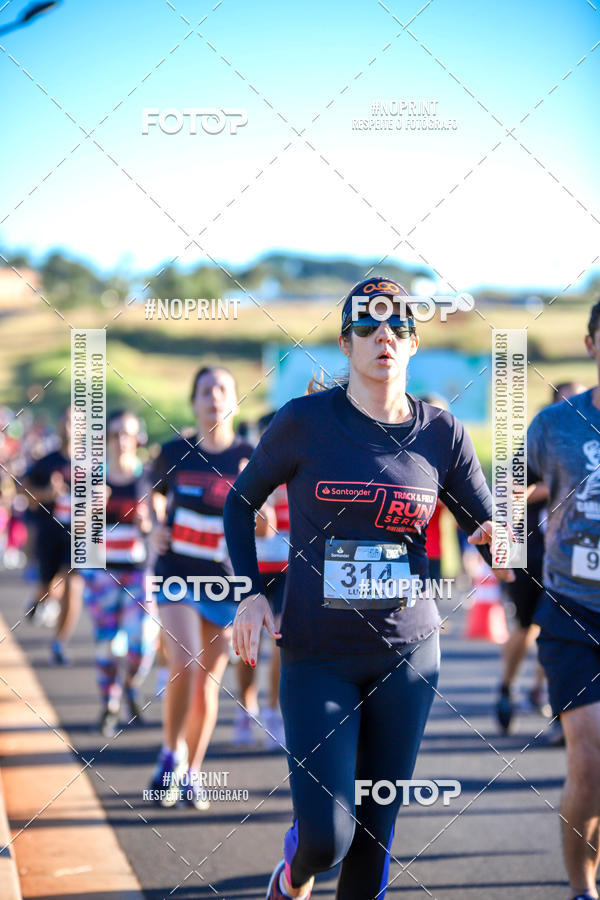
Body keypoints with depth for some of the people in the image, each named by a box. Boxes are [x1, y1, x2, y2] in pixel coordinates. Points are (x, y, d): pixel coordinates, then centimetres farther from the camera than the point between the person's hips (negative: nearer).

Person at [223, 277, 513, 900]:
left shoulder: (441, 434, 0)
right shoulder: (304, 421, -7)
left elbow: (489, 527, 7)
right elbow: (241, 501, 7)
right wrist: (250, 592, -6)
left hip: (408, 653, 3)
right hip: (316, 656, -2)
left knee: (376, 827, 7)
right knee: (326, 835, -10)